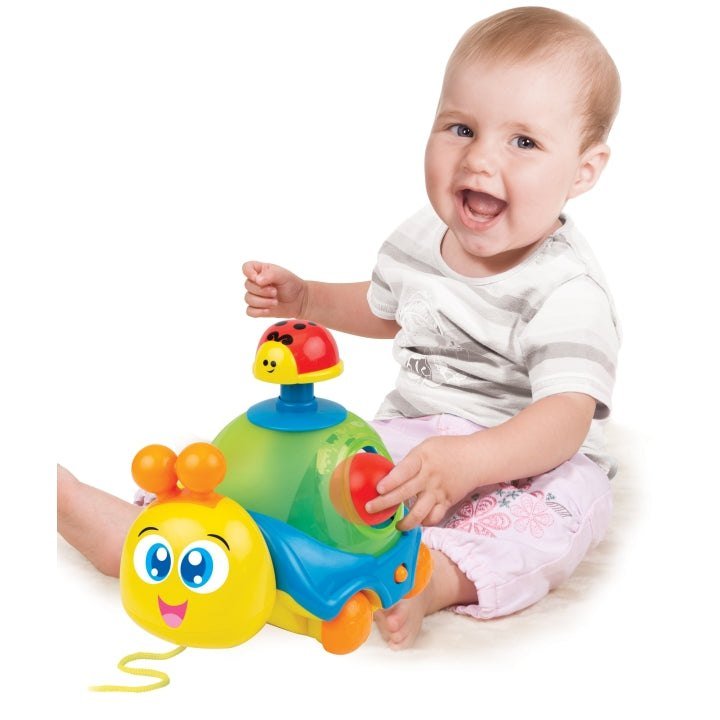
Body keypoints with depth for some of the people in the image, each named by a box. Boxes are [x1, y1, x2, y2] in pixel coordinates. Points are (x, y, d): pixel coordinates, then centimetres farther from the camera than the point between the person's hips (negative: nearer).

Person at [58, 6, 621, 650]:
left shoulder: (567, 291, -21)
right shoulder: (422, 239, 2)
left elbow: (567, 418, -33)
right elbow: (386, 310, 25)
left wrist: (468, 460, -49)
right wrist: (304, 298, 12)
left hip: (525, 461, -5)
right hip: (409, 438, 6)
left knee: (568, 503, -38)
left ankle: (435, 576, -52)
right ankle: (137, 527, -12)